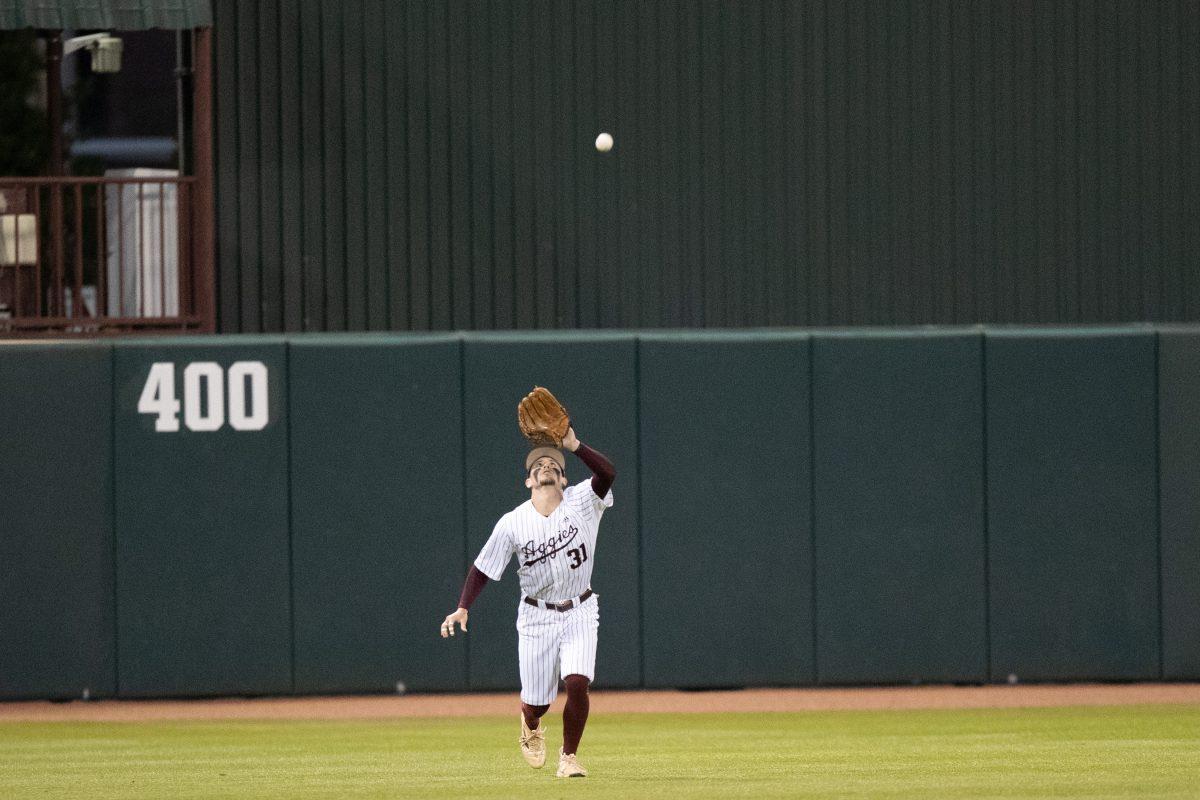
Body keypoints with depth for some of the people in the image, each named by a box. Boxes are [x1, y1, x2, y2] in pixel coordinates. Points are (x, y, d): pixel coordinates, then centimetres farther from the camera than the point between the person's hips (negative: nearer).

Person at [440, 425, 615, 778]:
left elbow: (607, 473, -29)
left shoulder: (582, 502, -10)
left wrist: (574, 445, -41)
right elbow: (483, 568, -4)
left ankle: (569, 756, 2)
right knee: (537, 702, 4)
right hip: (536, 617, 1)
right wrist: (462, 608, -16)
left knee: (577, 683, -20)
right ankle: (531, 726, 44)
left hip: (579, 614, 0)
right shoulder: (512, 524, -9)